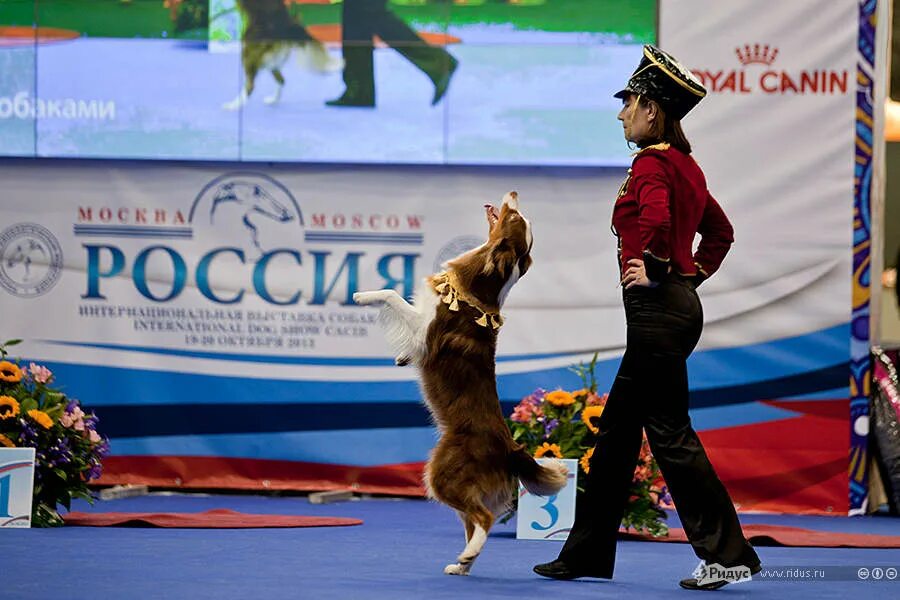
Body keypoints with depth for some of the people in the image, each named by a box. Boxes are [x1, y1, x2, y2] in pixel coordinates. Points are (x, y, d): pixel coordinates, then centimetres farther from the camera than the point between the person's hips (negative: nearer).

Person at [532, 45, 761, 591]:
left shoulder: (650, 165, -14)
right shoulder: (685, 165, 15)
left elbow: (657, 219, -34)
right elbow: (721, 230, 26)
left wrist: (654, 273, -21)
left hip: (657, 310, -10)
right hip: (679, 306, 10)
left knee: (670, 433, -6)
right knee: (617, 427, 14)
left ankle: (729, 555, -4)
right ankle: (588, 554, 20)